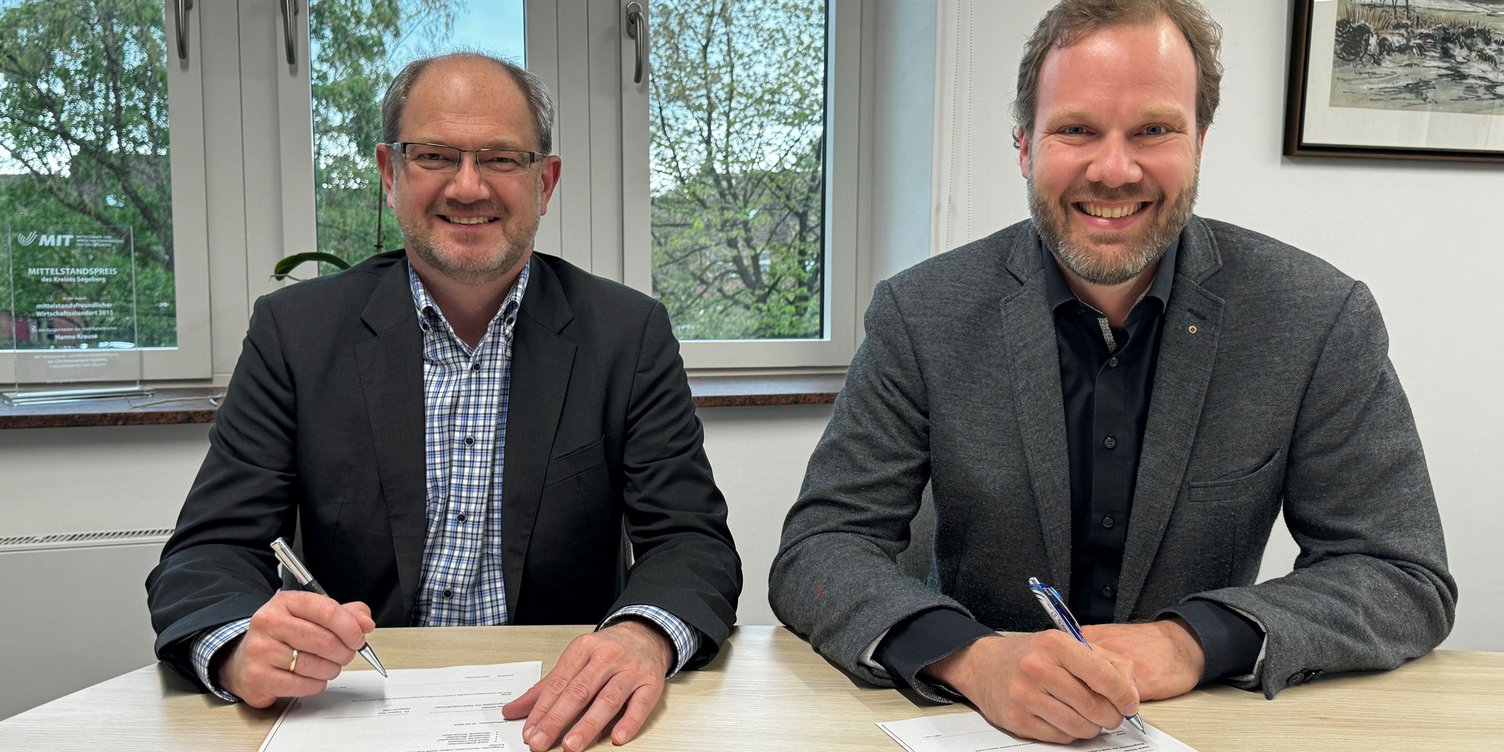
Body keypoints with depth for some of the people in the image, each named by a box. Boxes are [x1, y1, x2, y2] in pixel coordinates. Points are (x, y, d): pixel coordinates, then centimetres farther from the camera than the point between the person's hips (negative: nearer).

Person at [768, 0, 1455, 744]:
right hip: (974, 712, -1)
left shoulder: (1322, 319, -7)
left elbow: (1408, 576, -4)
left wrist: (1197, 640, -21)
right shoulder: (922, 314, -9)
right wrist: (969, 656, -30)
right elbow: (817, 550, -11)